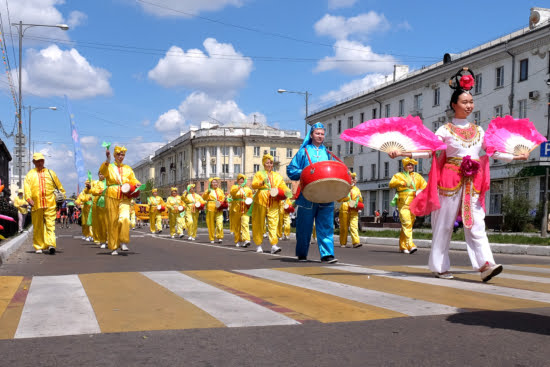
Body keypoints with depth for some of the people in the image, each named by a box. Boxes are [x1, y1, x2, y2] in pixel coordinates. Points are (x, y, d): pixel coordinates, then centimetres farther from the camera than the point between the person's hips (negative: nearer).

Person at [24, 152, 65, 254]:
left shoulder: (50, 173, 16)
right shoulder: (30, 174, 12)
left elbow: (59, 185, 19)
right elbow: (27, 187, -1)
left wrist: (62, 194, 9)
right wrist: (29, 198, -15)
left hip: (50, 204, 0)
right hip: (36, 204, 0)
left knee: (50, 224, -11)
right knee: (37, 226, 7)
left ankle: (51, 244, -20)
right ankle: (38, 247, 16)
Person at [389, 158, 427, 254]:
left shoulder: (418, 176, 21)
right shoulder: (398, 175, 11)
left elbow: (424, 186, 14)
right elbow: (391, 184, -5)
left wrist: (418, 192, -7)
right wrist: (400, 182, -24)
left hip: (414, 204, 4)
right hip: (403, 204, -4)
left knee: (409, 225, 5)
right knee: (406, 224, -17)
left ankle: (402, 246, 14)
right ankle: (410, 245, -26)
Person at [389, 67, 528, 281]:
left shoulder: (479, 131, 15)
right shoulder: (445, 130, 0)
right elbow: (428, 151, -7)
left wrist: (516, 157, 20)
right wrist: (403, 153, -20)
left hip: (472, 182, 4)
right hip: (450, 181, -4)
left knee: (476, 224, -6)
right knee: (444, 224, 1)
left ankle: (485, 264, -13)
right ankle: (439, 266, 9)